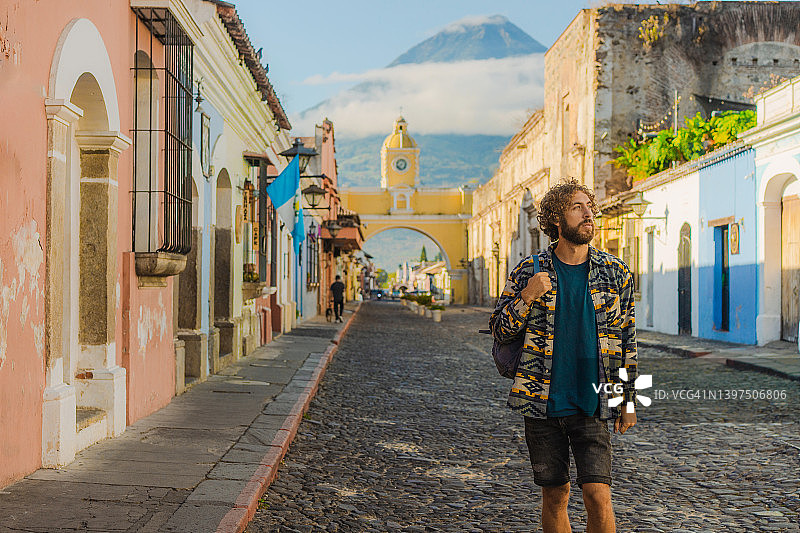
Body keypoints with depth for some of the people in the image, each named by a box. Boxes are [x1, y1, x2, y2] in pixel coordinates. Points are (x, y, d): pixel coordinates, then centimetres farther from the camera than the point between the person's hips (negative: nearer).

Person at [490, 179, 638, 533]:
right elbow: (500, 332, 3)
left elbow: (627, 340, 10)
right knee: (555, 495, 10)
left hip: (592, 406, 0)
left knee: (598, 496, -10)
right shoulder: (529, 271, 1)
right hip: (542, 405, 0)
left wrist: (629, 400, 9)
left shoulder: (616, 273, 4)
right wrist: (526, 297, -15)